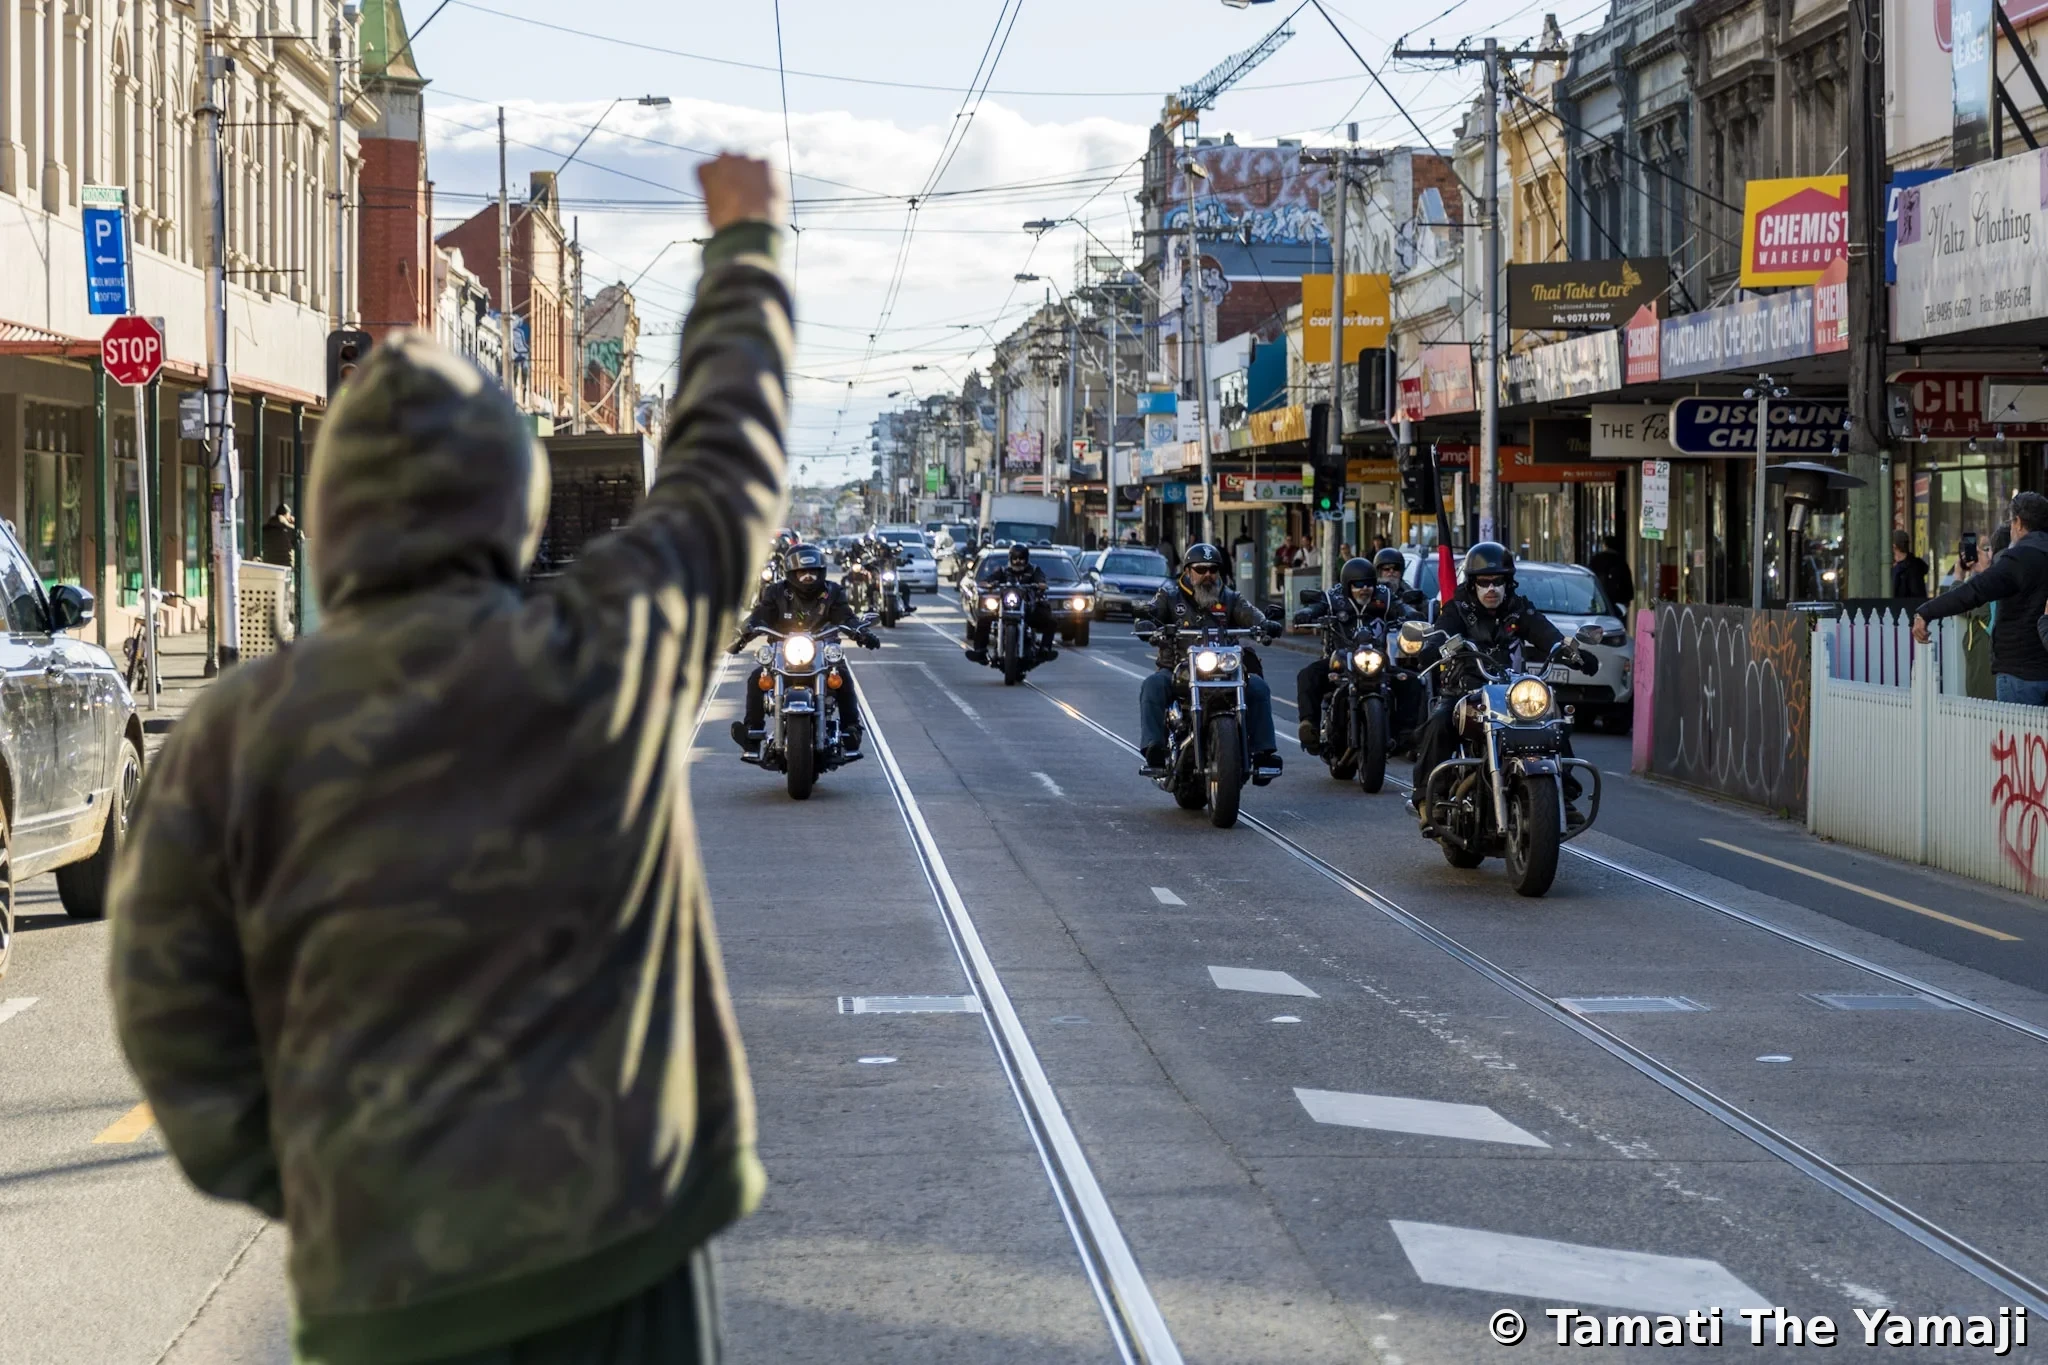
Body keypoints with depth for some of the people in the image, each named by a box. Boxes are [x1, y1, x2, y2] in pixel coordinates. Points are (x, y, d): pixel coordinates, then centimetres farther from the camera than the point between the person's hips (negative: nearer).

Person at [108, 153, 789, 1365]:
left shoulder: (232, 737, -2)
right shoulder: (617, 651, -3)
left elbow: (177, 1039, -2)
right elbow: (731, 454, 13)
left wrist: (304, 1189, 13)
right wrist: (748, 244, 28)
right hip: (620, 1227, -1)